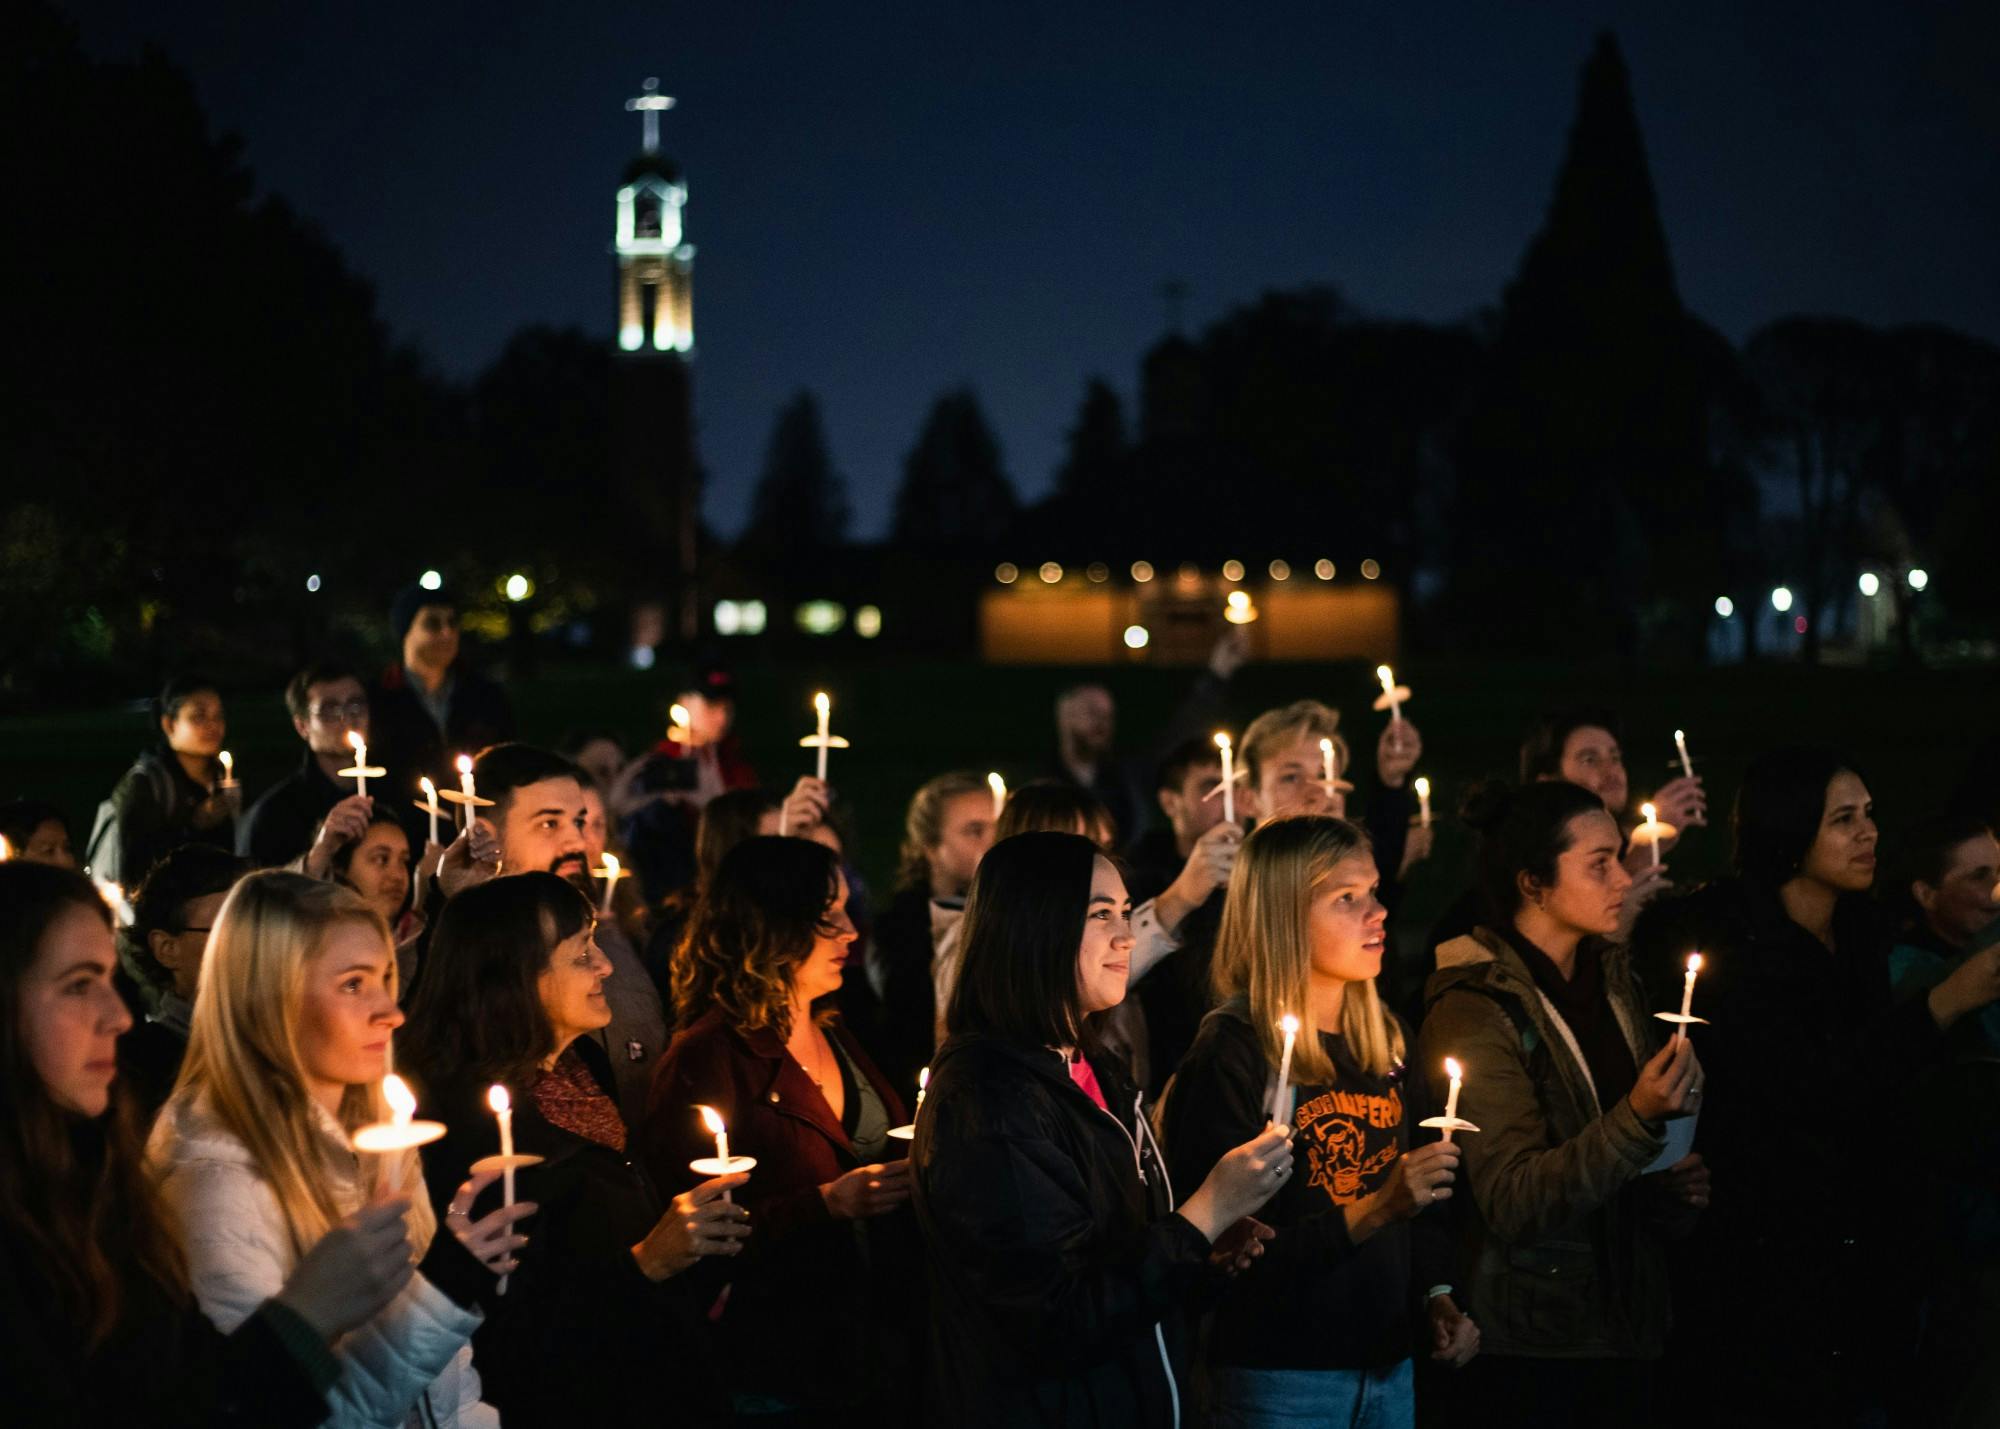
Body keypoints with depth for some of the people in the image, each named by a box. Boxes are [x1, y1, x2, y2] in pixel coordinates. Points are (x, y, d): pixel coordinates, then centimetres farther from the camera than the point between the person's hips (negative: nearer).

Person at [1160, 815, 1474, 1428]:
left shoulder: (1387, 1039, 8)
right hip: (1280, 1377, -6)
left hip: (1390, 1367, 6)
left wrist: (1439, 1300, 0)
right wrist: (1370, 1212, -24)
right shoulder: (1233, 1053, -13)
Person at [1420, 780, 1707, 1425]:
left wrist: (1675, 1191, 1)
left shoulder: (1614, 978, 9)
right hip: (1530, 1349, -7)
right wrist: (1639, 1117, -32)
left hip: (1627, 1325, 7)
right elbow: (1512, 1203, -22)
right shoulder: (1475, 1009, -15)